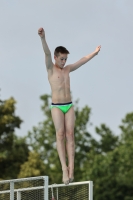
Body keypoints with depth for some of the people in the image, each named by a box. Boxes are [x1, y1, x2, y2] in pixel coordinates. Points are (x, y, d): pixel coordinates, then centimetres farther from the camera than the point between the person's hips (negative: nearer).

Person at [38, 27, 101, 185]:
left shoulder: (67, 69, 15)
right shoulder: (51, 68, -1)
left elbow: (82, 61, 28)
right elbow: (47, 53, -18)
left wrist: (94, 53, 40)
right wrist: (43, 38, -36)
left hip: (69, 106, 5)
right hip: (57, 107, -5)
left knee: (70, 135, -7)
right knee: (60, 134, -14)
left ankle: (71, 168, -14)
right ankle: (64, 168, -23)